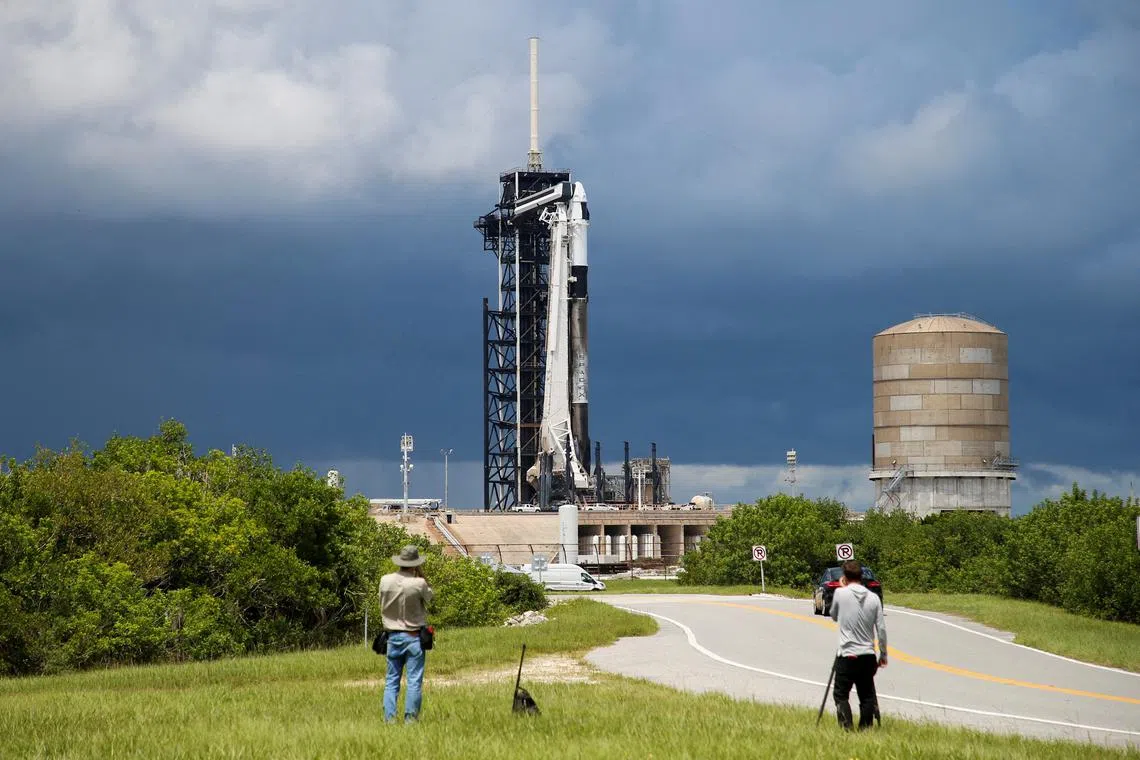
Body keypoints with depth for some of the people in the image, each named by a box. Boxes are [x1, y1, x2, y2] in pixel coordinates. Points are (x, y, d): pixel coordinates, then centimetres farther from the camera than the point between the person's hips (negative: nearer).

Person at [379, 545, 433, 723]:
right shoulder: (419, 583, -14)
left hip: (393, 636, 3)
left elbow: (382, 606, 7)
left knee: (391, 681, 9)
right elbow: (429, 597, 5)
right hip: (414, 637, -3)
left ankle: (389, 717, 4)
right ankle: (410, 717, -1)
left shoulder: (385, 581, -4)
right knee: (414, 681, 2)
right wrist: (421, 575, 5)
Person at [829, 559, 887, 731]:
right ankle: (865, 729, 10)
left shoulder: (840, 593, -6)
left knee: (840, 694, 4)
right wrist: (883, 655, 12)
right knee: (867, 696, 11)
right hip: (868, 656, 3)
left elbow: (834, 617, 13)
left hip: (847, 655, -3)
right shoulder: (873, 598, 1)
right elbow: (881, 629, 2)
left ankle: (846, 728, -7)